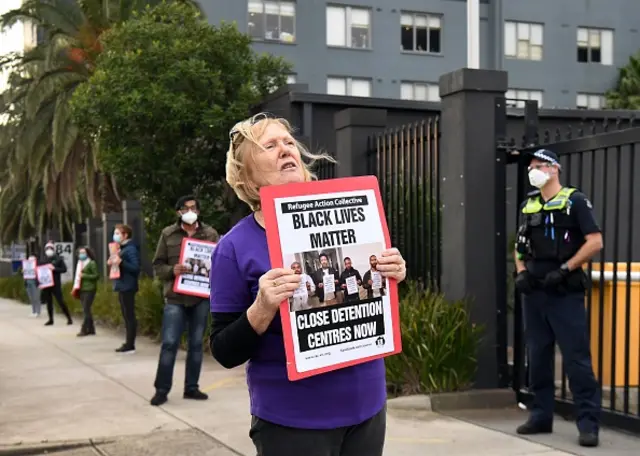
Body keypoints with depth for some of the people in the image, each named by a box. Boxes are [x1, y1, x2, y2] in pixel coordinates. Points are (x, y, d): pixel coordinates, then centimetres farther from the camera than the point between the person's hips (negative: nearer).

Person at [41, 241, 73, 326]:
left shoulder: (58, 259, -1)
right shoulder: (43, 260, 10)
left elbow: (64, 269, -6)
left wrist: (54, 269, -18)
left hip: (56, 284, -4)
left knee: (60, 301, -6)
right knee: (48, 302, 10)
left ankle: (69, 318, 2)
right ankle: (51, 319, 19)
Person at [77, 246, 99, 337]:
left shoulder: (92, 263, -5)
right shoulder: (80, 263, 16)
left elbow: (96, 276, -10)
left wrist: (84, 276, -15)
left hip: (89, 290, -7)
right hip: (82, 290, 7)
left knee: (86, 310, -9)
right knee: (86, 310, 8)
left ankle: (84, 330, -7)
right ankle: (91, 330, 14)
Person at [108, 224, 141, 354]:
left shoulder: (131, 249, -13)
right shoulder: (122, 249, 17)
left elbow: (136, 268, -20)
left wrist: (121, 262, -29)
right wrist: (113, 263, 6)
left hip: (127, 287, -10)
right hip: (122, 286, 10)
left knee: (130, 316, -7)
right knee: (126, 316, 12)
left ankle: (130, 345, -4)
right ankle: (128, 343, 17)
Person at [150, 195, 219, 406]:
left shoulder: (210, 234, 5)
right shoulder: (168, 234, 3)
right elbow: (158, 265, 5)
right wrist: (172, 271, -15)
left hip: (201, 298, 2)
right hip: (175, 298, -1)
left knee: (196, 344, 9)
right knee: (169, 344, -4)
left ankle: (191, 387, 19)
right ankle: (161, 389, 7)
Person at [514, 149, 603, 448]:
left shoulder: (574, 201, -3)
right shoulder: (528, 206, 14)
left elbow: (595, 242, -10)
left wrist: (564, 269, -16)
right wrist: (521, 273, 5)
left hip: (565, 292, -6)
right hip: (534, 293, 6)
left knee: (577, 358, -6)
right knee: (538, 357, 11)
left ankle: (589, 423, -1)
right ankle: (541, 416, 20)